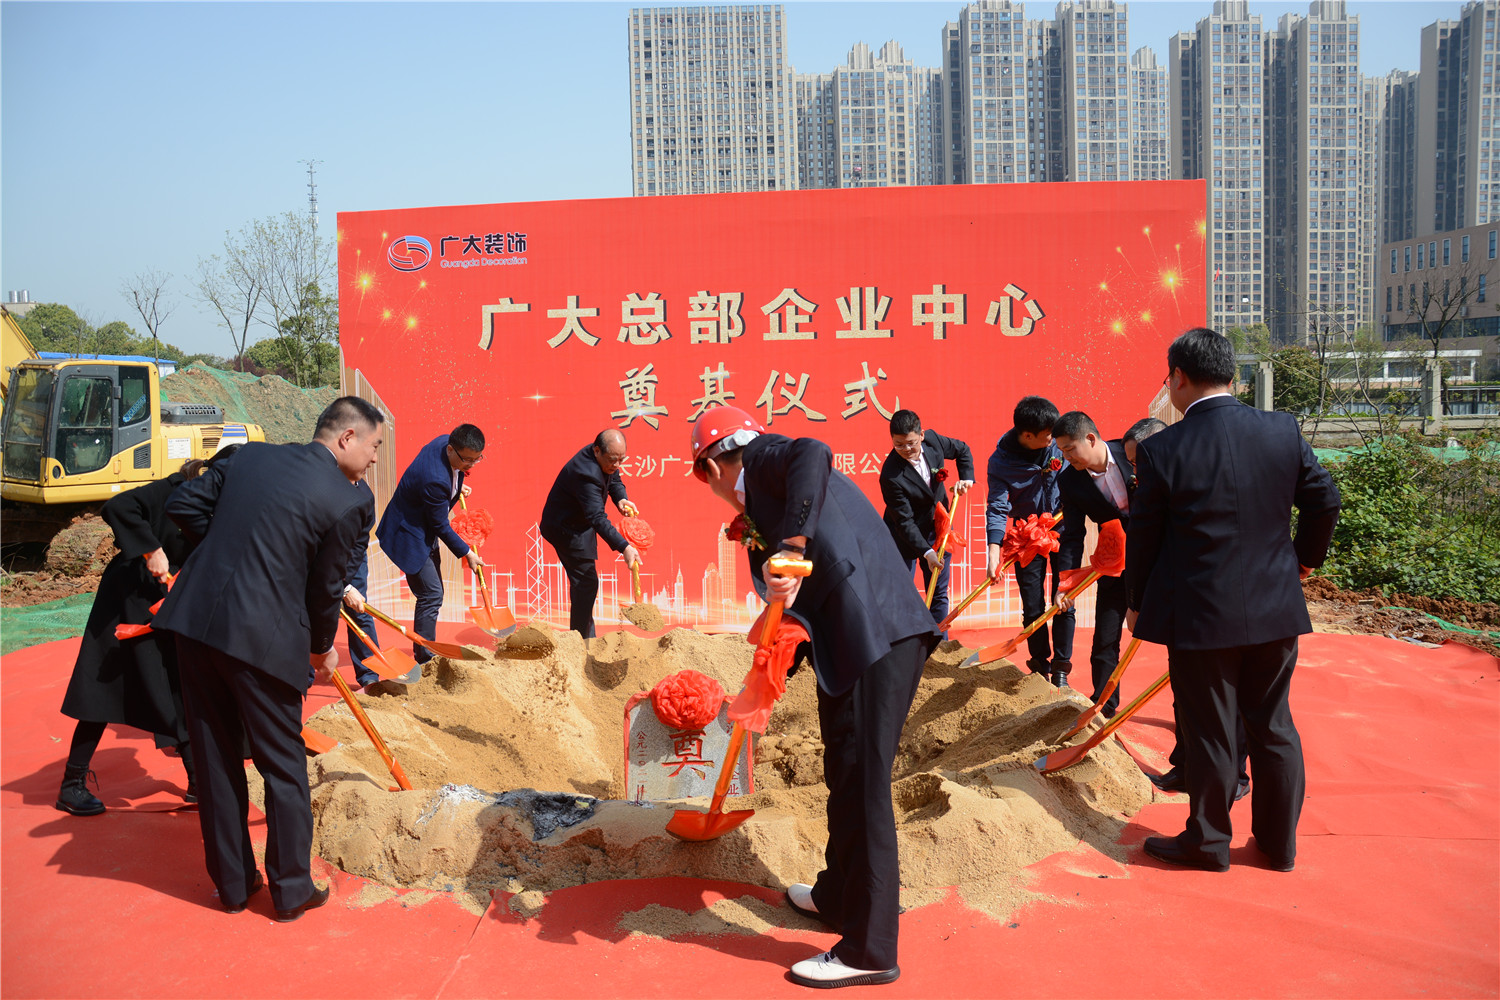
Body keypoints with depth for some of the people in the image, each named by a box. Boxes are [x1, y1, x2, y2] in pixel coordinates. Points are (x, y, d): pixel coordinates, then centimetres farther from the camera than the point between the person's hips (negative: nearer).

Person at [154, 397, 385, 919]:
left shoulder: (252, 455, 8)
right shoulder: (346, 500, -8)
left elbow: (183, 504, 13)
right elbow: (325, 587, -1)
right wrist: (322, 648, 15)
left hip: (195, 621, 6)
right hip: (264, 639, -6)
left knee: (215, 758, 15)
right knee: (283, 767, 10)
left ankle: (233, 883, 29)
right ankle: (291, 890, 21)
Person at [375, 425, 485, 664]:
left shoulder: (444, 441, -11)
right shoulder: (435, 480, -36)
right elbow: (441, 526, -23)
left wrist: (456, 486, 22)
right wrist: (467, 553, -13)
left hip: (425, 532, 10)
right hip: (410, 536, -10)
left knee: (433, 594, 15)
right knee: (431, 595, -11)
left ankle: (425, 653, 26)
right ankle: (424, 660, -2)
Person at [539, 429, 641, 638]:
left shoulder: (606, 459, -8)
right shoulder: (586, 473, -36)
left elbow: (614, 480, 10)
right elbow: (597, 517, -43)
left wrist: (620, 499, -13)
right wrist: (624, 547, -50)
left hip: (577, 525, 10)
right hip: (565, 528, -10)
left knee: (583, 582, 17)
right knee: (586, 582, -11)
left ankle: (586, 638, 29)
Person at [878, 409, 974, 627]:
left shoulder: (933, 440, -12)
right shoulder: (891, 476, -28)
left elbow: (962, 450, 11)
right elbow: (904, 521, -24)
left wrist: (966, 477, -4)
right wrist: (926, 552, -28)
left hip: (938, 531, 5)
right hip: (905, 537, -5)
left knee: (939, 595, 10)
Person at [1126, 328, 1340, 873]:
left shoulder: (1160, 450, -15)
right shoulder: (1285, 430, -3)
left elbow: (1143, 537, -7)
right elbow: (1325, 499, 7)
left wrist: (1137, 604, 8)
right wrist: (1305, 557, 25)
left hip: (1200, 617, -4)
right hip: (1276, 610, 4)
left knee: (1207, 732, 9)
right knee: (1273, 726, 17)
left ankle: (1208, 842, 24)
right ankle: (1279, 843, 30)